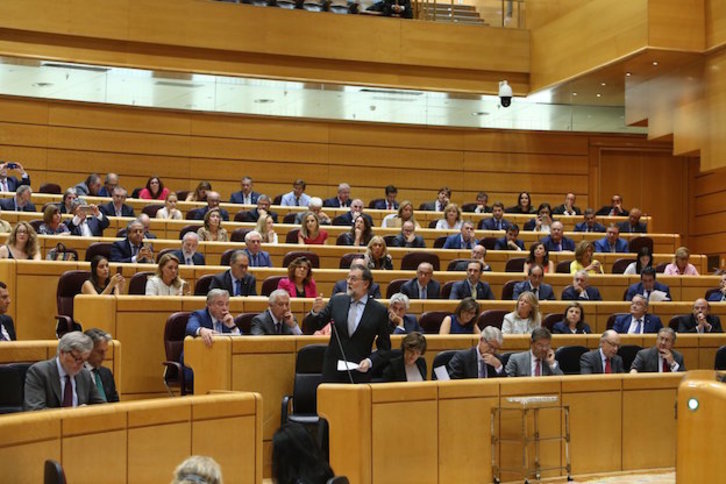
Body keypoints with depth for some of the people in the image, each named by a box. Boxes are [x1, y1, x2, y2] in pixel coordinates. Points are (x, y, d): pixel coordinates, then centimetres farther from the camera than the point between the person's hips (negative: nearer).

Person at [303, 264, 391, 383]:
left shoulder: (379, 310, -3)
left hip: (359, 373, -2)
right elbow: (311, 325, 6)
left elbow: (384, 347, 3)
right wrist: (315, 312, -14)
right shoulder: (336, 301, 4)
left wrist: (370, 361, -14)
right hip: (333, 371, 2)